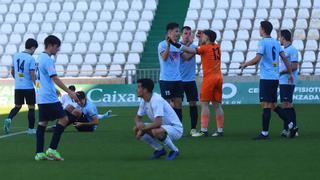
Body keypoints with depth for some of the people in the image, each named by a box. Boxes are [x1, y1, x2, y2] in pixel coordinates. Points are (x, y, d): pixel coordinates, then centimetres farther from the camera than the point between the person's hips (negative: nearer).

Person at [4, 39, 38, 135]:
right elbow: (32, 74, -16)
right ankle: (31, 129, 9)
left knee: (17, 106, 17)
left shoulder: (16, 56, 4)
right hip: (28, 87, -5)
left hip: (17, 87, 5)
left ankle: (9, 119, -8)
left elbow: (12, 71, 13)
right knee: (31, 107, 7)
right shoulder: (31, 59, -13)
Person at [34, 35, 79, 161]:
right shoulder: (47, 60, -15)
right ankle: (52, 149, -8)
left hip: (41, 97, 10)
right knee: (64, 119, -5)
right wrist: (69, 92, -19)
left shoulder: (40, 58, 15)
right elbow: (55, 78, -20)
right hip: (49, 98, -10)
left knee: (43, 123, 9)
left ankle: (39, 153, 6)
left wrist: (54, 90, 33)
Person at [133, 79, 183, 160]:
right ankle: (160, 149, 9)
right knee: (136, 129, -2)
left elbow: (158, 123, -34)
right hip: (163, 127, 9)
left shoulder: (156, 100, -26)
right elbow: (138, 118, 12)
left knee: (156, 132, -39)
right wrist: (139, 125, -12)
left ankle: (174, 150, -13)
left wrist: (144, 127, -21)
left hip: (175, 129, -9)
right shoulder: (144, 101, 2)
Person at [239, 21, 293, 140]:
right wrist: (290, 73, 18)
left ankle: (265, 133, -9)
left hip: (266, 78, -7)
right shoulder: (276, 43, 13)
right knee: (272, 105, 13)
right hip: (275, 78, 7)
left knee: (266, 104, -8)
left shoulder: (263, 42, -9)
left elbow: (257, 59, -17)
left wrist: (245, 64, -1)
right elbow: (284, 58, 12)